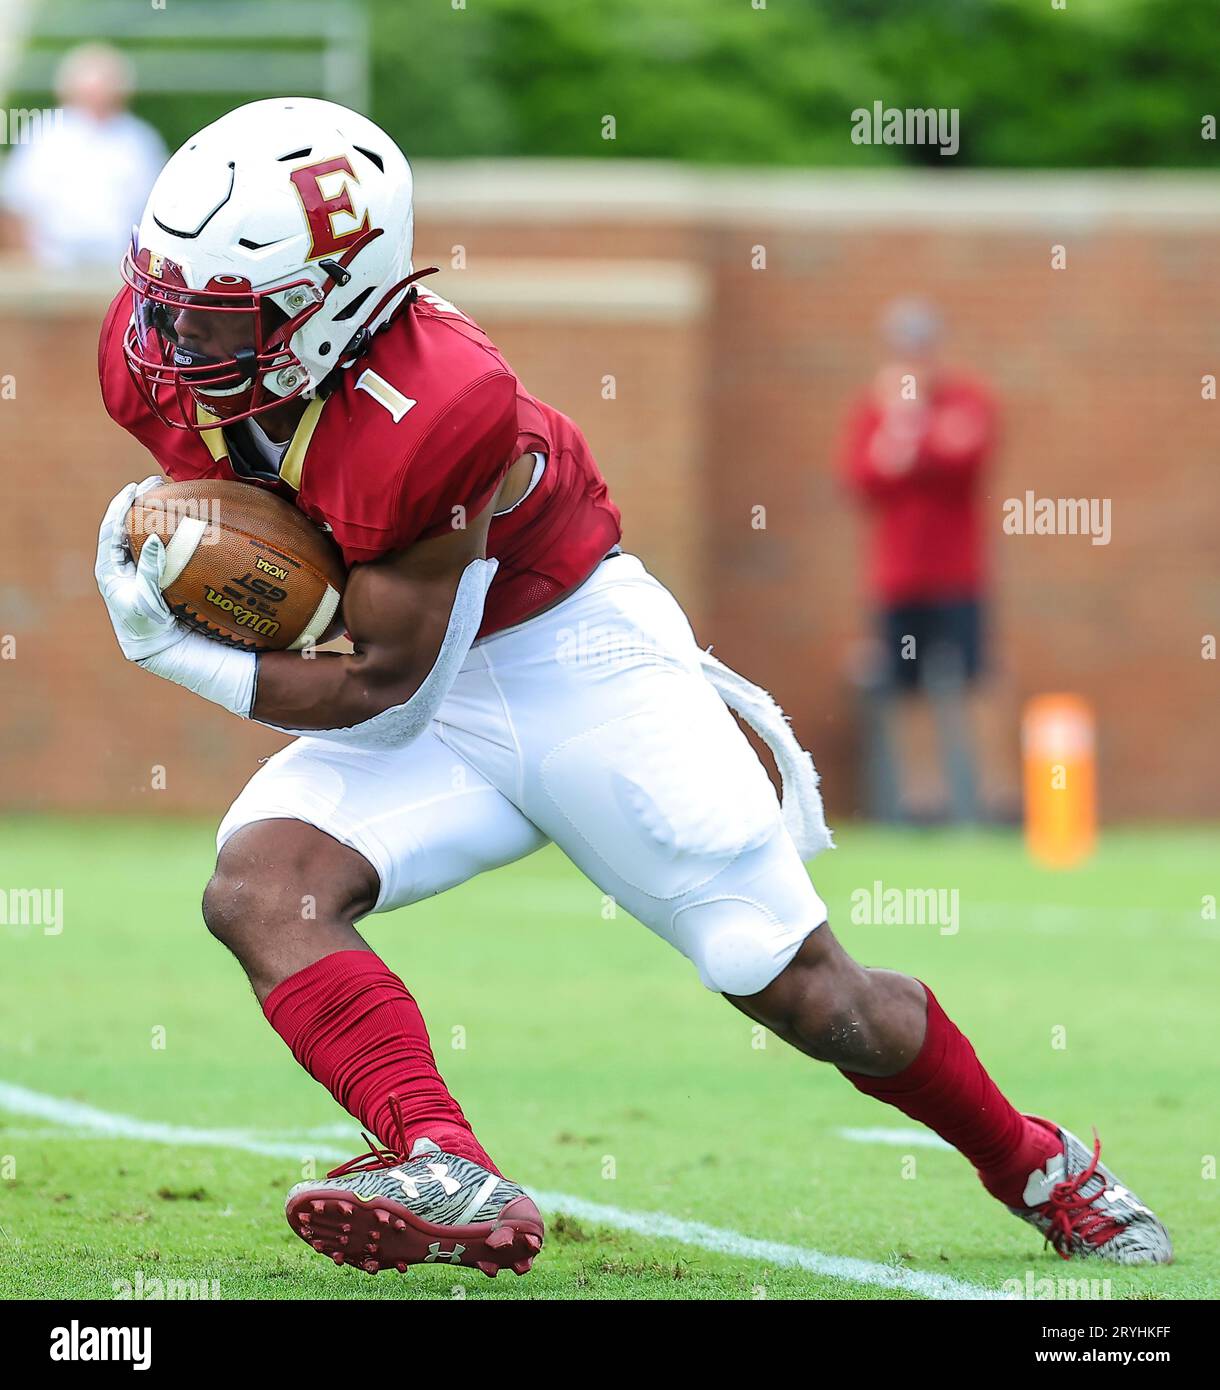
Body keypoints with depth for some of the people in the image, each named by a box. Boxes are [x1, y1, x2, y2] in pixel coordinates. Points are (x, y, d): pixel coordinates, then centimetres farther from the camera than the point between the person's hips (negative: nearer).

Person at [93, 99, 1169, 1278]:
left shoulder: (431, 418, -34)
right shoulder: (161, 358, -13)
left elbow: (383, 689, -23)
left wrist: (172, 651, -16)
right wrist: (158, 538, -7)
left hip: (574, 666, -6)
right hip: (427, 709, 6)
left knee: (812, 1001, -1)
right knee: (260, 885, -25)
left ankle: (1038, 1171, 25)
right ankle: (448, 1176, -37)